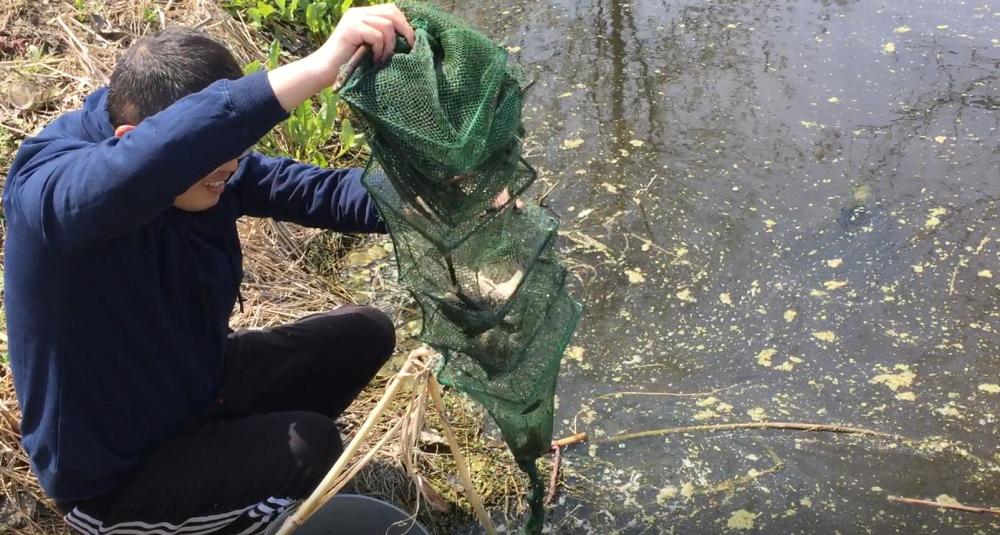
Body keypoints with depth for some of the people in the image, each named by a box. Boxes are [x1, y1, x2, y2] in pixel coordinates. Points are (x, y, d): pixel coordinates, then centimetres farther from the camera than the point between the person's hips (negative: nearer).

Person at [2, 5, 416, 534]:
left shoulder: (203, 172, -10)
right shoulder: (46, 190, -34)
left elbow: (315, 190, -13)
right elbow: (139, 168, -55)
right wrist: (318, 66, -61)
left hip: (195, 382, 8)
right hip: (113, 471, -7)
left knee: (365, 333, 7)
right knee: (309, 446, -27)